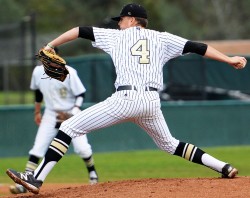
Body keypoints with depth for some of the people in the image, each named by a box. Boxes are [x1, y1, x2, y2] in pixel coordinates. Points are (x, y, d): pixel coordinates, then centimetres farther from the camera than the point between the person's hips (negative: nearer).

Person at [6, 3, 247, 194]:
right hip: (152, 102, 5)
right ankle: (224, 167, 19)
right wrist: (229, 59, 18)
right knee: (170, 145, 28)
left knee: (69, 127, -1)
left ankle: (37, 178, -13)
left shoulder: (117, 36, 16)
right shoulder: (161, 38, 20)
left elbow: (80, 31, 18)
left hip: (125, 99, -5)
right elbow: (196, 47, 15)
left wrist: (51, 45, 28)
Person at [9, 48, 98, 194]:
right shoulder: (38, 72, -5)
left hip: (71, 115, -3)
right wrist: (37, 112, 19)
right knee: (37, 149, -7)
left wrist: (72, 114, -24)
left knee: (82, 147, -11)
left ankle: (92, 173, 17)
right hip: (51, 115, 3)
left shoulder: (69, 72, -18)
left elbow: (81, 94, -12)